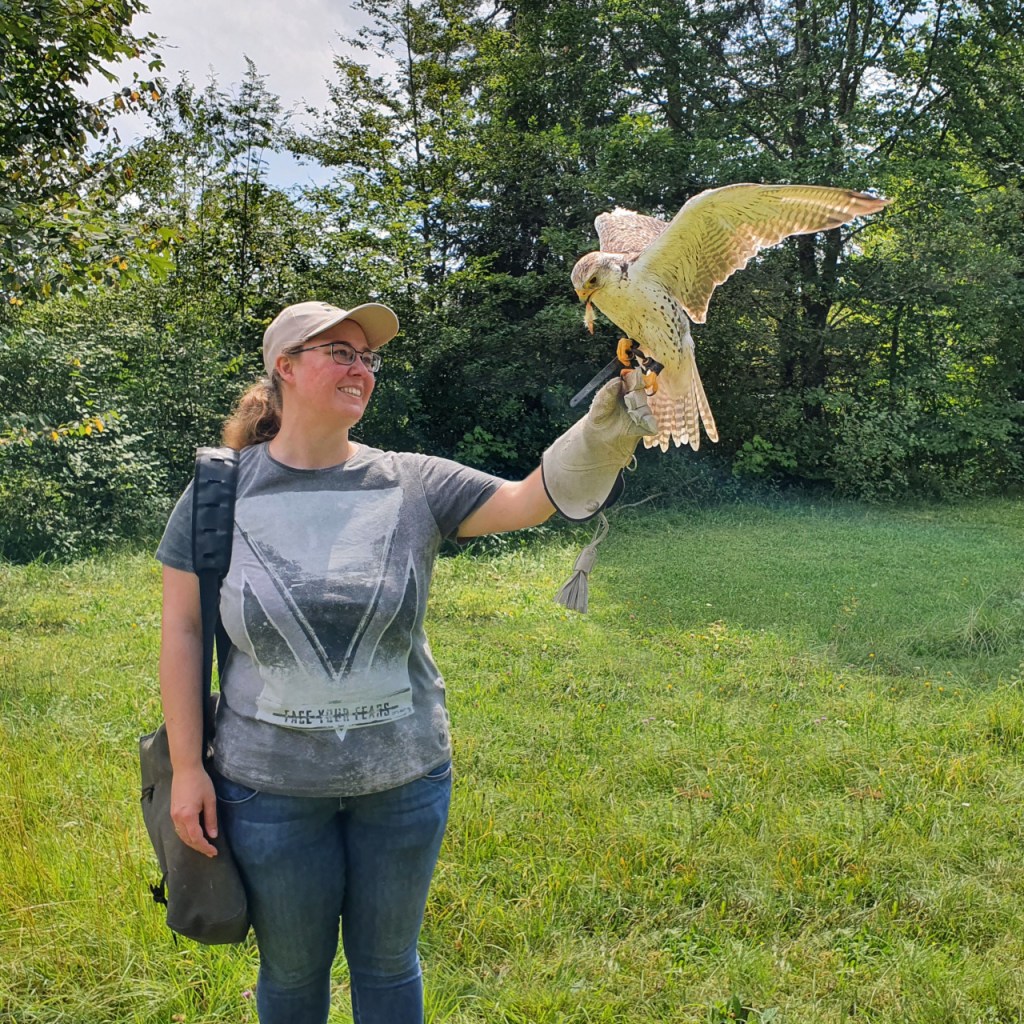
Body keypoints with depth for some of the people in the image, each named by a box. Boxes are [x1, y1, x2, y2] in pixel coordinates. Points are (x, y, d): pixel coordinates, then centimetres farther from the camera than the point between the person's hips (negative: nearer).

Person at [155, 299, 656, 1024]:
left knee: (389, 962, 21)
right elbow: (183, 630, -4)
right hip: (269, 786, -1)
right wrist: (187, 767, -5)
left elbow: (531, 498, -16)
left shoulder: (414, 485, -6)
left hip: (405, 779, 1)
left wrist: (604, 434, -33)